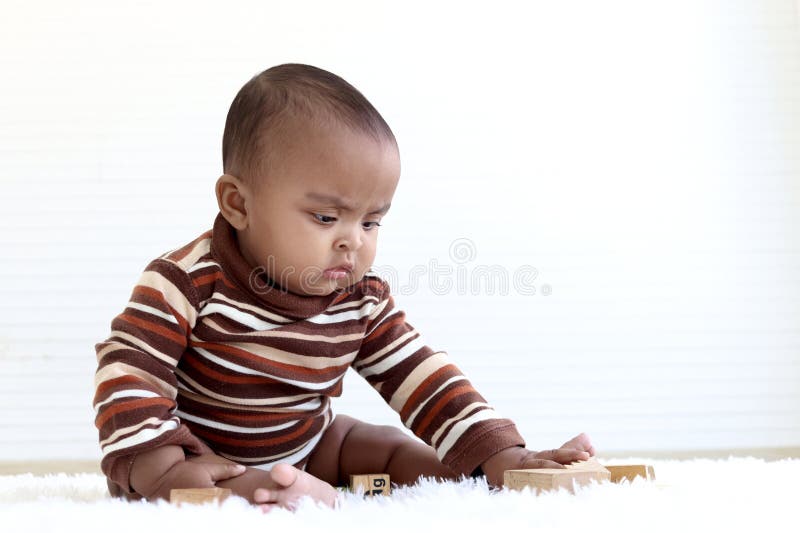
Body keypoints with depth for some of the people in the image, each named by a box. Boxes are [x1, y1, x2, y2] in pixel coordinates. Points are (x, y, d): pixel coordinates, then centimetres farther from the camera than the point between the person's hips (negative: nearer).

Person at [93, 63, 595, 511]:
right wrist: (162, 466, -40)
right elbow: (129, 373, -25)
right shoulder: (188, 282, -25)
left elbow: (423, 379, -7)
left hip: (306, 447, 5)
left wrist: (500, 455, -17)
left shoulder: (362, 301, -9)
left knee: (399, 450, -4)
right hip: (203, 455, -5)